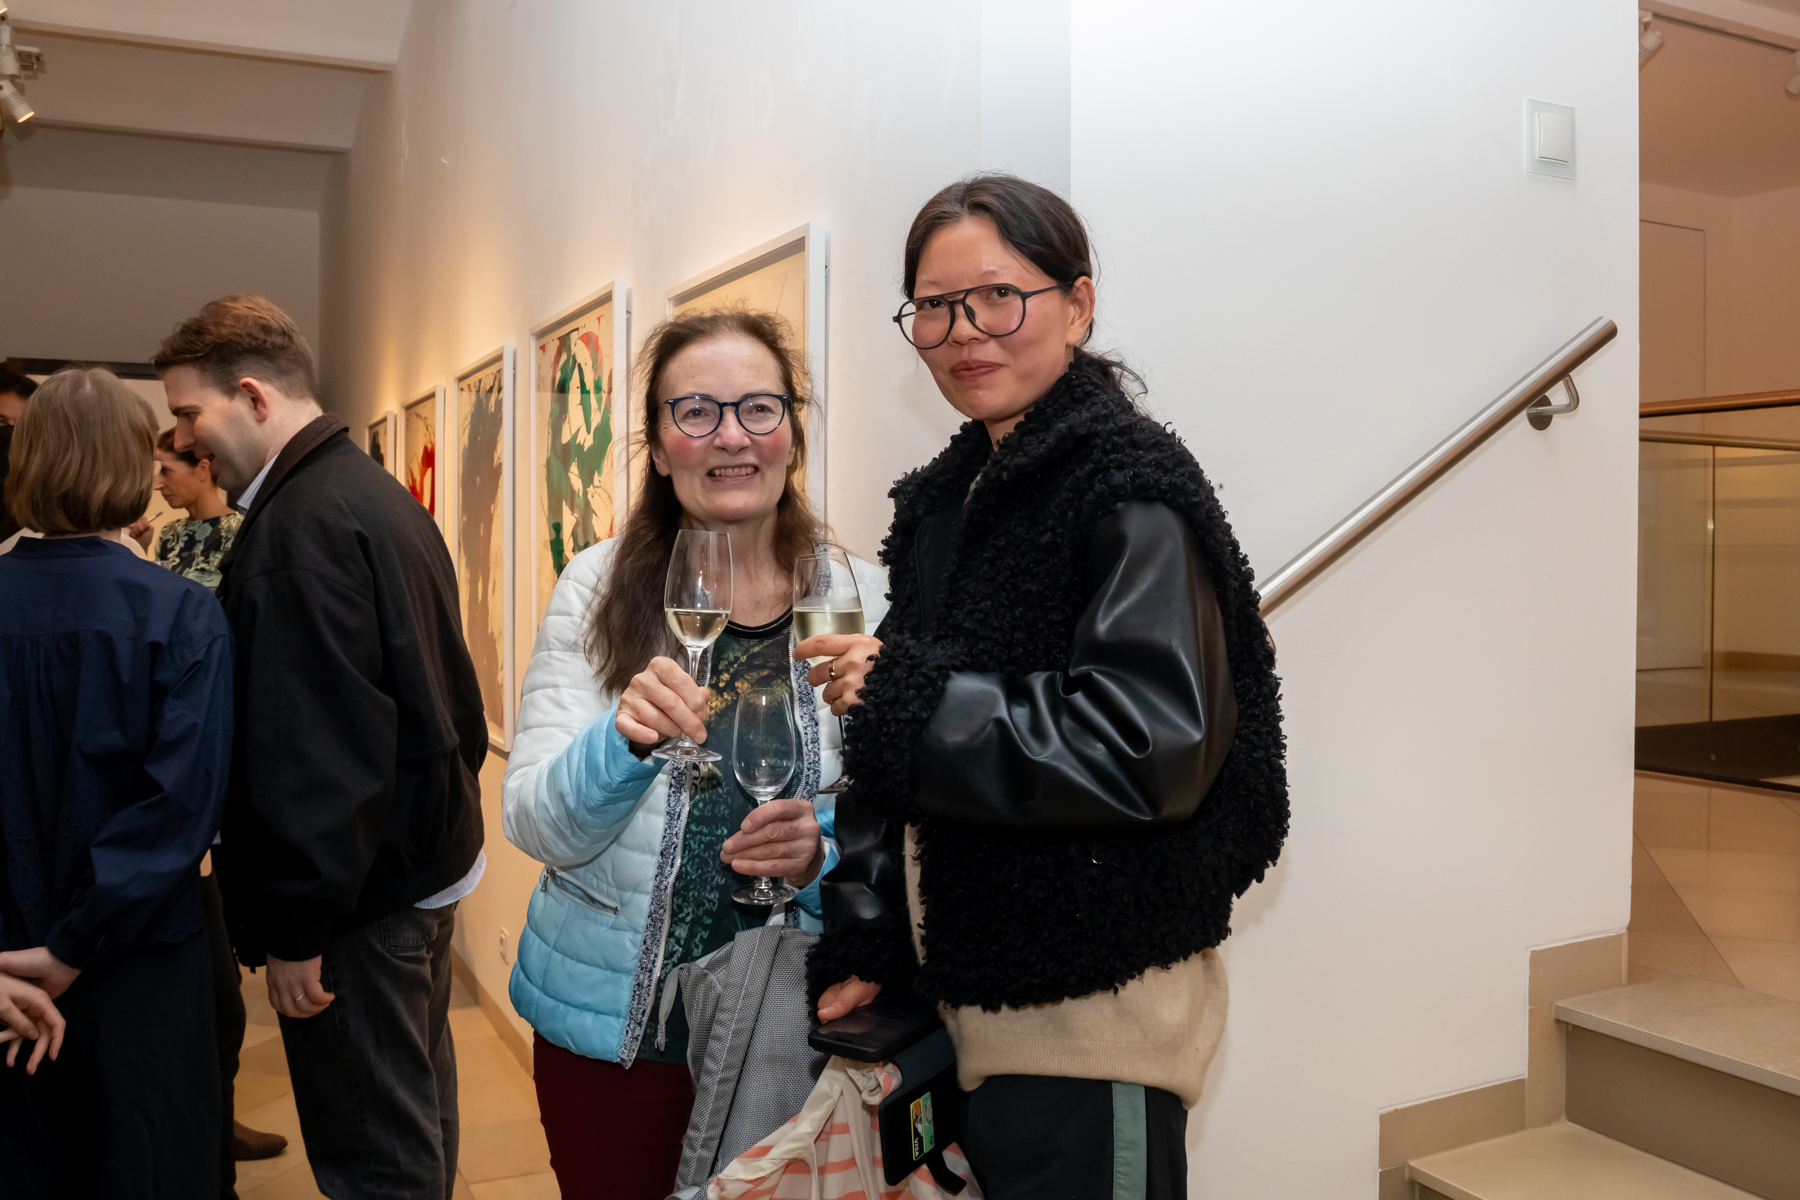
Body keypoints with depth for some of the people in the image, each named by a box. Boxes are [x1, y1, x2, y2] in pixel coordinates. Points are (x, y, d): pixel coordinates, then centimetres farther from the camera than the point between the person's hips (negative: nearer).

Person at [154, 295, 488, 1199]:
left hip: (360, 888, -10)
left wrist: (294, 934, -18)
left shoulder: (299, 526, -21)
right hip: (432, 854, 10)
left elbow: (310, 755, -25)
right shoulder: (383, 497, 11)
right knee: (420, 1099, 24)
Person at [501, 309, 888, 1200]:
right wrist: (622, 742, -30)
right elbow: (533, 826, -10)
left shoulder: (859, 600, -5)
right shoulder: (597, 589, -6)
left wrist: (822, 855, -21)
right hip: (612, 1026, 0)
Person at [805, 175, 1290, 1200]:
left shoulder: (1129, 489, -14)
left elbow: (1154, 747, -24)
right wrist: (866, 941, 7)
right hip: (977, 1001, 8)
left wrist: (903, 698, -18)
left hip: (1092, 1016, -7)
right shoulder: (946, 499, 9)